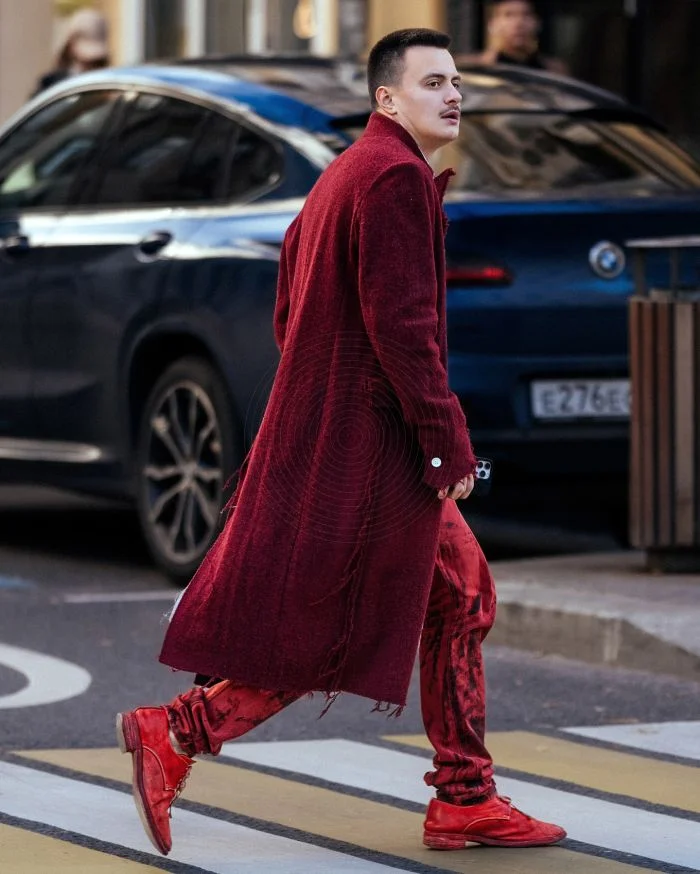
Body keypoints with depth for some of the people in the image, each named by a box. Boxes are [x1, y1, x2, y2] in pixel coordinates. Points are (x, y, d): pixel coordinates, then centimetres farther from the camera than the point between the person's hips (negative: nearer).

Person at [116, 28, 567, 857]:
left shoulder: (347, 174, 18)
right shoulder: (397, 175, -14)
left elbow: (290, 313, 20)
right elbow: (400, 322, -21)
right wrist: (448, 441, -18)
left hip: (328, 433, 11)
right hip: (363, 445, -11)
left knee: (461, 595, 13)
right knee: (329, 628, -4)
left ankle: (464, 799, 15)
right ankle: (173, 736, 1)